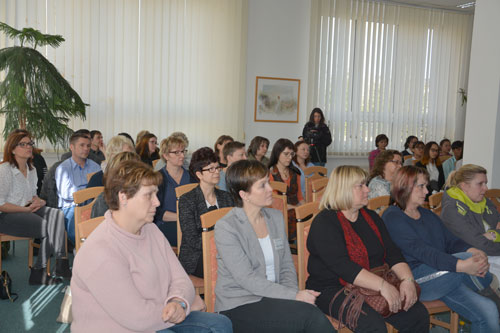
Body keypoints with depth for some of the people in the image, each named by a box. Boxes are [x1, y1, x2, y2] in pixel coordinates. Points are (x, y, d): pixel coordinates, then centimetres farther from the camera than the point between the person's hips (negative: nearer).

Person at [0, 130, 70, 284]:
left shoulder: (31, 169, 15)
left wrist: (37, 201, 2)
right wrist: (27, 209, -17)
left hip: (27, 210, 7)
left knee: (57, 214, -22)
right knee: (48, 228, -25)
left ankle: (61, 264, -29)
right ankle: (37, 273, -11)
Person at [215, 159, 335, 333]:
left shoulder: (276, 217, 9)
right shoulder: (225, 227, -12)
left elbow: (287, 265, 10)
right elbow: (246, 279, -18)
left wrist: (293, 292, -10)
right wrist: (293, 296, -21)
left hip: (271, 298, 5)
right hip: (239, 307, -5)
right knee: (309, 314, -25)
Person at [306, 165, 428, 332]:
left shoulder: (371, 217, 13)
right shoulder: (324, 223, -12)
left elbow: (392, 252, 5)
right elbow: (342, 265, -23)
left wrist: (407, 279, -14)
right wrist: (382, 285, -30)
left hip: (373, 287, 7)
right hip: (333, 290, -7)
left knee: (418, 315, -9)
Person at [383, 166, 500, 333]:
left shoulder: (428, 215, 20)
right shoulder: (392, 217, -8)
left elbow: (451, 241, 9)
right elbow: (420, 250, -20)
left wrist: (472, 250, -14)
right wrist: (462, 265, -31)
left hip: (444, 277, 8)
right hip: (414, 279, -7)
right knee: (466, 259, -24)